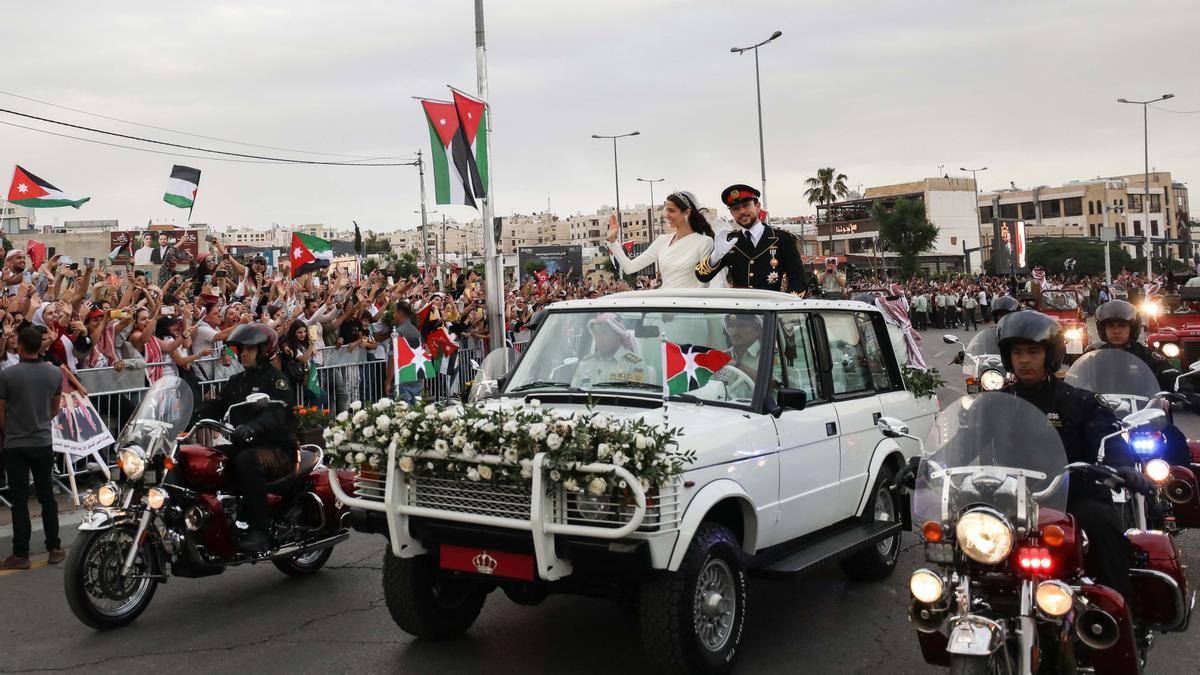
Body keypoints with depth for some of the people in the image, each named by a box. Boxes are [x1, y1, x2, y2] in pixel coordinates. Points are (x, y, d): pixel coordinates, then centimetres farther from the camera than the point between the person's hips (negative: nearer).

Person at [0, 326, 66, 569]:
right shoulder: (55, 373, -3)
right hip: (44, 443, 3)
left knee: (20, 499, 3)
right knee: (47, 495, 12)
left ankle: (21, 554, 7)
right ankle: (54, 548, 16)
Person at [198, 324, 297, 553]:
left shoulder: (276, 380, -5)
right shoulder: (237, 381, 21)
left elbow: (275, 414, -23)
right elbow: (215, 407, 11)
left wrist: (252, 428, -43)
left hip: (278, 449, -7)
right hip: (243, 446, 7)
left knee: (247, 460, -37)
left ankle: (260, 529, -33)